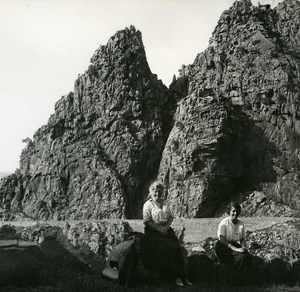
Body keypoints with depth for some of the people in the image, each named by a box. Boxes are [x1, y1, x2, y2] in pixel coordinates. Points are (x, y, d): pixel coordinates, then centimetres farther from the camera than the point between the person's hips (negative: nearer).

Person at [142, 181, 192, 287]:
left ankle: (181, 275, -18)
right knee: (171, 248, -24)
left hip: (166, 230, 5)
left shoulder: (164, 203, 18)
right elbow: (147, 221, -7)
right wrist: (159, 229, -15)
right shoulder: (148, 205, 0)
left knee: (177, 247, -20)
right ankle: (176, 276, -16)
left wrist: (167, 226, -5)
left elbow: (170, 217, 15)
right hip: (154, 232, -5)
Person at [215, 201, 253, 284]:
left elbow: (243, 239, 13)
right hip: (224, 247, -5)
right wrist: (234, 248, -23)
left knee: (248, 256, -24)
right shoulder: (224, 222, -8)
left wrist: (243, 248, -9)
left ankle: (248, 281, -18)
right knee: (242, 257, -28)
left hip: (236, 246, 5)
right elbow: (222, 239, -14)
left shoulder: (241, 224, 10)